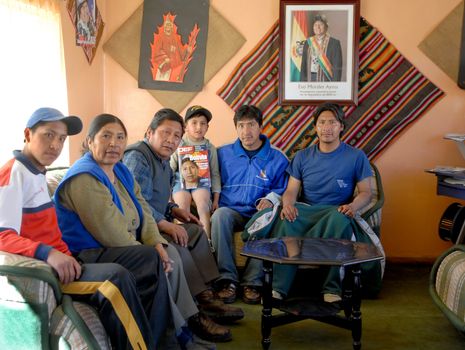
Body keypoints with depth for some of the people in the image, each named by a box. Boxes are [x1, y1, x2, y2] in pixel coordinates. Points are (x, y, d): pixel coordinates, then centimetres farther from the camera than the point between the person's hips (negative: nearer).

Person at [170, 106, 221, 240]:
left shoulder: (210, 147, 11)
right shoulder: (178, 145, 6)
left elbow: (215, 174, 12)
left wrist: (216, 199, 6)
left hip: (202, 182, 1)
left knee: (202, 201, -30)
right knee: (183, 201, -30)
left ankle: (206, 239, -28)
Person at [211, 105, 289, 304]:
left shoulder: (277, 159, 11)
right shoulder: (223, 153, 14)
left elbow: (282, 189, 10)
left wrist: (270, 200, -11)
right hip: (231, 211, 1)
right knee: (220, 214, -35)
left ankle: (253, 282, -27)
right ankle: (227, 279, -30)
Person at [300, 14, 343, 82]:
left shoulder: (334, 43, -3)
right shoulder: (308, 42, 11)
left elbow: (337, 67, -6)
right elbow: (303, 65, 13)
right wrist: (302, 81, 6)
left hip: (326, 79, -4)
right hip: (310, 78, 4)